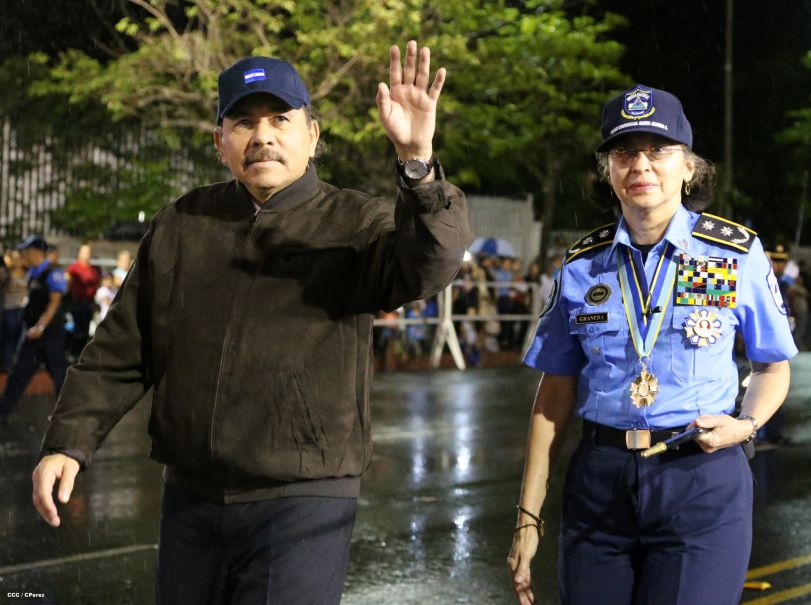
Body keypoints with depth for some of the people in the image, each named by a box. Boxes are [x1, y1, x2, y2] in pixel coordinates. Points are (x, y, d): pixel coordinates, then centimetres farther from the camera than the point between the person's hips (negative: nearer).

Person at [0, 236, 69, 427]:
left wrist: (41, 327, -23)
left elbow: (54, 303, -17)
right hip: (33, 331, 7)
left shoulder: (53, 274, -13)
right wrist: (31, 327, 12)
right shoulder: (32, 273, 10)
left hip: (51, 331, -7)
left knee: (58, 371, 2)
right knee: (20, 369, 4)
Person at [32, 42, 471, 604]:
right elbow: (120, 352, 10)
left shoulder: (356, 223, -3)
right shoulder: (180, 225, 8)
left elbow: (429, 262, -25)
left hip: (303, 503, -4)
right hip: (190, 499, 4)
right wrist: (68, 443, 1)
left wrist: (417, 161, -41)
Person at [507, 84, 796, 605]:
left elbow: (772, 368, 10)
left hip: (702, 480, -2)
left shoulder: (737, 255, -1)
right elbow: (556, 393, 6)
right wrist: (530, 515, 3)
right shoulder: (583, 265, 4)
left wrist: (746, 424, -12)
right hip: (600, 483, 2)